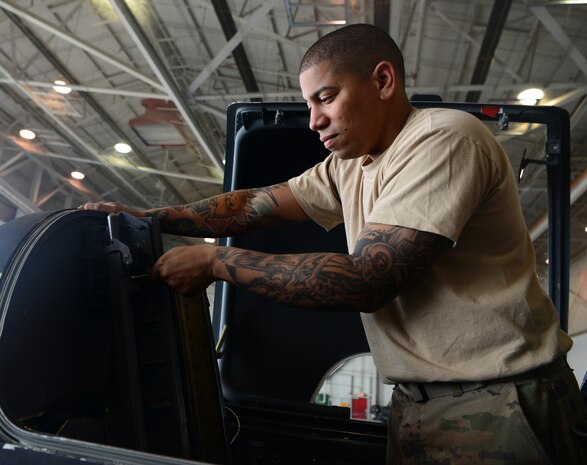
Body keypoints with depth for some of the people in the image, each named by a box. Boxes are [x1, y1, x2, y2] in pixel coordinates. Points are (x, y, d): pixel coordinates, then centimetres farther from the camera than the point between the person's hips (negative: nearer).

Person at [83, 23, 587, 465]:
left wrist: (216, 261, -18)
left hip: (498, 403, -7)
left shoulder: (444, 139, -18)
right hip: (417, 401, 7)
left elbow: (365, 281, -24)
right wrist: (145, 218, 1)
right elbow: (255, 205, 9)